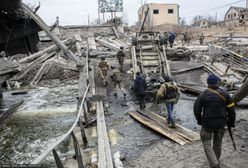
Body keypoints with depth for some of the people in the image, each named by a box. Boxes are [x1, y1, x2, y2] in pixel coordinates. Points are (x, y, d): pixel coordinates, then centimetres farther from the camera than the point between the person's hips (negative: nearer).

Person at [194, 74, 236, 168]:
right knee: (217, 141, 24)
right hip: (221, 123, 4)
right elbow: (231, 109, -3)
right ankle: (216, 159, 42)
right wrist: (231, 122, 10)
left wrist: (199, 120, 12)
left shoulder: (203, 95, -14)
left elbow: (196, 109, -7)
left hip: (208, 123, -4)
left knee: (207, 144, 8)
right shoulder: (224, 94, -6)